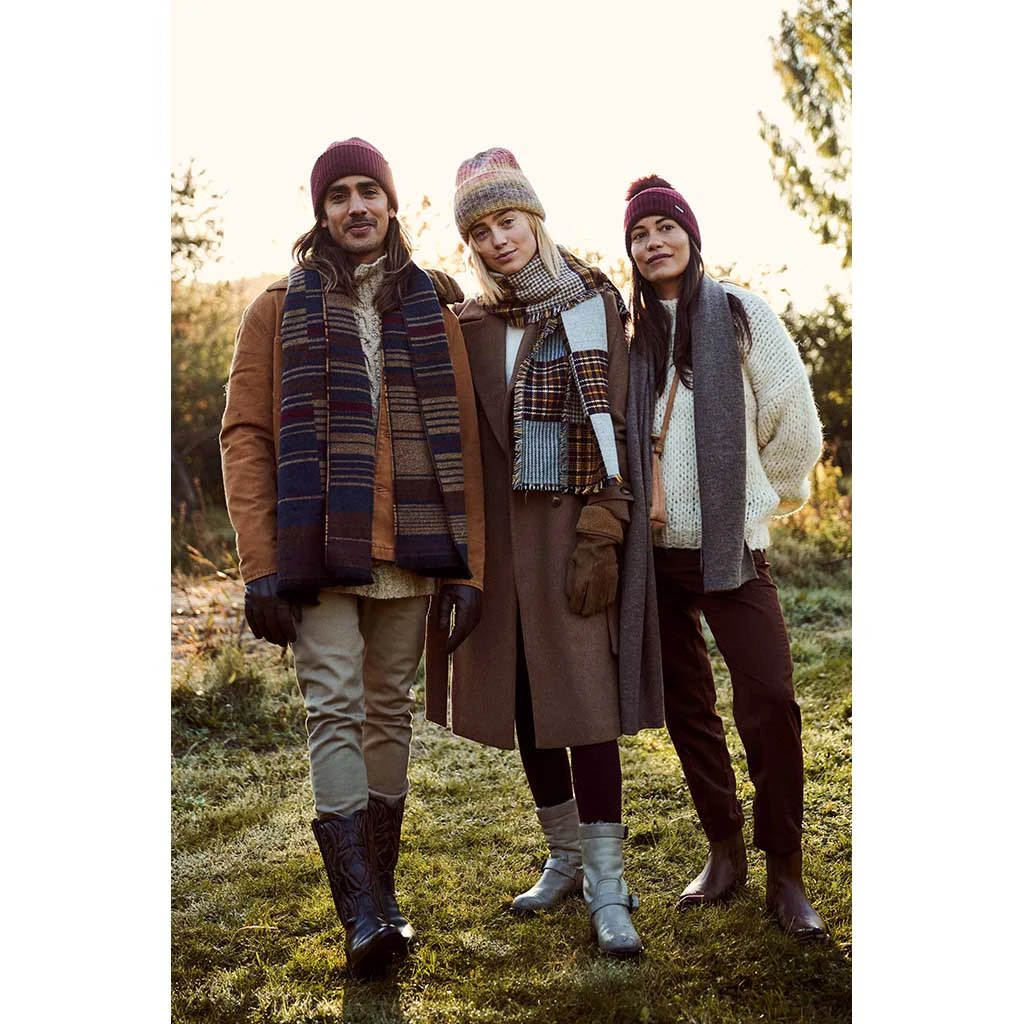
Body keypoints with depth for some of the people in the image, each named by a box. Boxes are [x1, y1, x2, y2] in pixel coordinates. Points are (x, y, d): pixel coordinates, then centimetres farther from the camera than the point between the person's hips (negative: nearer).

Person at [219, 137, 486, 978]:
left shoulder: (433, 313, 11)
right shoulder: (281, 310, 6)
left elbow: (462, 446, 8)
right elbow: (246, 436, 0)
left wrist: (469, 566, 1)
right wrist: (261, 565, -9)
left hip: (409, 557, 2)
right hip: (318, 553, -2)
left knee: (390, 713, 9)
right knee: (335, 710, -9)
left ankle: (382, 895, 20)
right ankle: (363, 916, -9)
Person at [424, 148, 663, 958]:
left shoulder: (593, 302, -1)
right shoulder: (470, 322, 10)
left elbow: (613, 425, -6)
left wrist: (600, 536, -14)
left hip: (570, 527, -4)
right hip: (497, 534, 4)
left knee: (583, 696, -7)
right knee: (523, 701, 9)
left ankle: (606, 882, 1)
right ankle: (566, 858, 25)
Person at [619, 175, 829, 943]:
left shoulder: (741, 315, 0)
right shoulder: (626, 329, 7)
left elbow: (793, 420, 4)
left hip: (731, 545, -3)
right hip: (651, 548, 3)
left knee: (770, 702, -11)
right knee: (687, 707, 9)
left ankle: (785, 873, 1)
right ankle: (725, 853, 23)